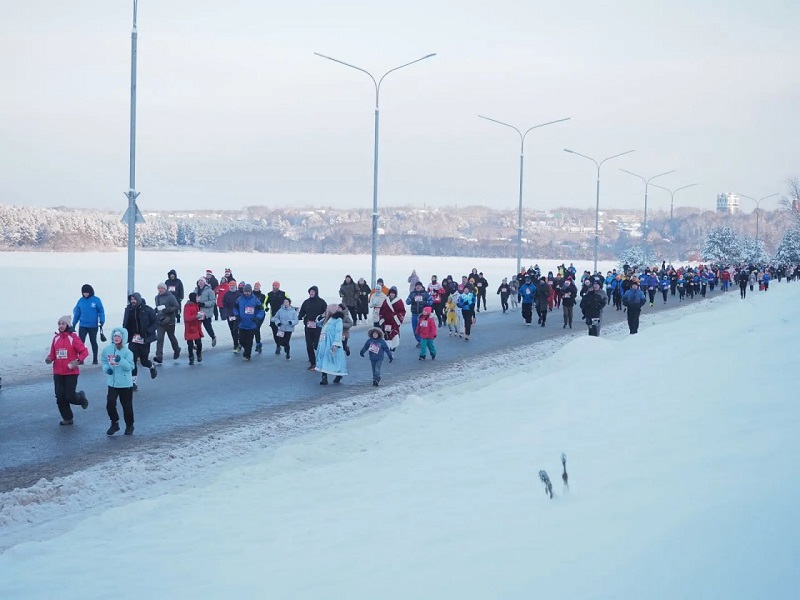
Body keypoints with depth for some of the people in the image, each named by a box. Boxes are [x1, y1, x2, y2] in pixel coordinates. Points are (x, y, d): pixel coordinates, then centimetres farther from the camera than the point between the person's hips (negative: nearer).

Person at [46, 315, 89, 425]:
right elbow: (53, 353, 13)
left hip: (71, 372, -5)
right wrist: (49, 358, -8)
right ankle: (67, 418, 19)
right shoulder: (56, 338, 8)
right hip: (58, 373, 5)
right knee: (60, 398, 4)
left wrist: (78, 361, -22)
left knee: (69, 397, -7)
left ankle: (81, 397, 27)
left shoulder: (73, 338, -8)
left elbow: (84, 351, -8)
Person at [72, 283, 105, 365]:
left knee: (93, 342, 8)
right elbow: (77, 312, 8)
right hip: (82, 326, 2)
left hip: (93, 326, -2)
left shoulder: (96, 300, -6)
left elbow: (101, 311, -4)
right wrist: (74, 323, 7)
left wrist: (102, 321, -14)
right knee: (80, 342, -4)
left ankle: (95, 359, 16)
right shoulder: (81, 300, 3)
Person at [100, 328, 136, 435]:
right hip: (112, 383, 3)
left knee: (127, 405, 6)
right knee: (110, 404, -4)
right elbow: (104, 361, 13)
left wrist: (121, 361, -33)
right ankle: (114, 424, 17)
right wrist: (106, 368, -7)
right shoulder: (107, 350, -1)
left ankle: (129, 426, 24)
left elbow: (131, 366, -18)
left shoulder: (127, 352, -12)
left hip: (125, 383, -3)